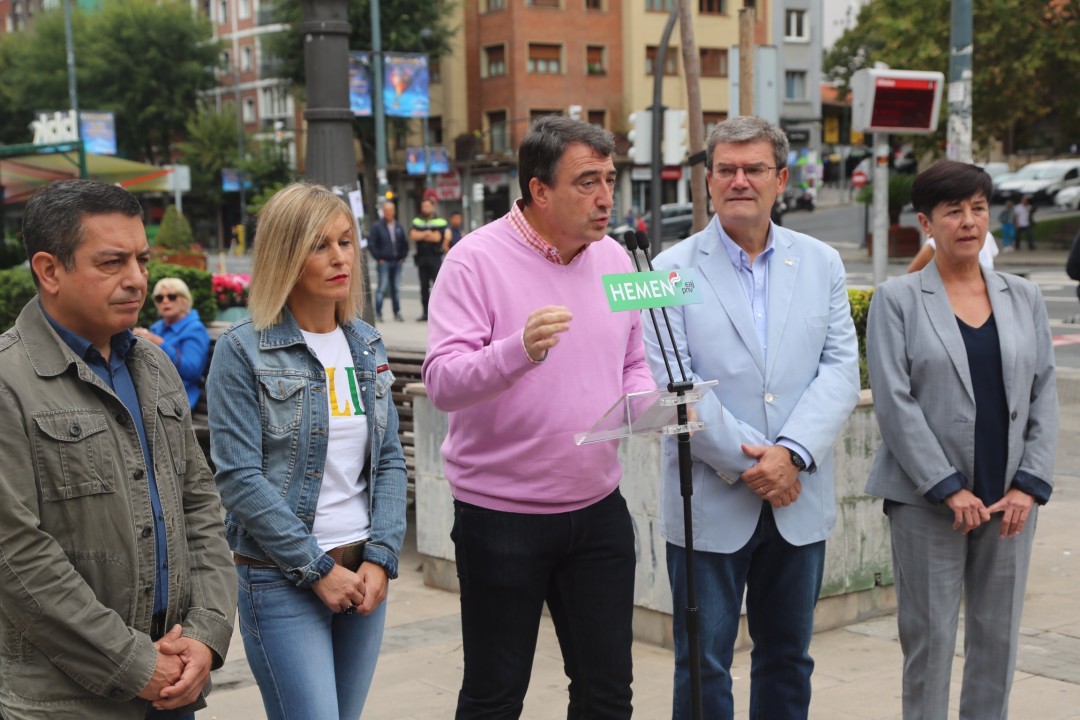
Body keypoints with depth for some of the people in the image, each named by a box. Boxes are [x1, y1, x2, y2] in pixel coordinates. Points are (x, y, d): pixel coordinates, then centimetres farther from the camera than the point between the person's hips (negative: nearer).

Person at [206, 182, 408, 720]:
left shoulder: (366, 344, 9)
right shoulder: (243, 351, -8)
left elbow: (389, 461, 9)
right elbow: (239, 478, -12)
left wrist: (381, 559, -3)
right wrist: (318, 569, -13)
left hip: (363, 574, 5)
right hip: (281, 578, -5)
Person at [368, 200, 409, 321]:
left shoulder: (399, 227, 13)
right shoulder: (377, 226, -1)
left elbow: (405, 243, 20)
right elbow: (372, 244, -3)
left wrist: (403, 257, 9)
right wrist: (378, 258, -7)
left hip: (397, 262, 4)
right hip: (384, 262, -4)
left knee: (396, 288, 8)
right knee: (382, 287, -8)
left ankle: (397, 312, 14)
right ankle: (378, 313, -3)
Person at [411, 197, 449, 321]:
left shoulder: (439, 222, 0)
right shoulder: (417, 222, 13)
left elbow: (437, 237, -12)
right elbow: (413, 235, -3)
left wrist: (421, 236, -3)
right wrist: (427, 233, -10)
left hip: (435, 258, -4)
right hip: (422, 258, 4)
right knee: (424, 286, 7)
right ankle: (426, 312, 12)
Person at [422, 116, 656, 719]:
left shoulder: (615, 260, 7)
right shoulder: (477, 261, -12)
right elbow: (442, 382, -21)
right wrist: (520, 350, -38)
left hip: (599, 507, 5)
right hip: (501, 514, -5)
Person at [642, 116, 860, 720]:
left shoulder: (821, 263, 7)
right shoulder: (675, 269, -3)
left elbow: (841, 369, -1)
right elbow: (670, 385, -11)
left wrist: (793, 453, -15)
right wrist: (747, 461, -15)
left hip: (799, 501, 3)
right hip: (710, 504, -3)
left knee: (789, 658, 15)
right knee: (703, 666, 5)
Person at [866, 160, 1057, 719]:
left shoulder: (1023, 298, 10)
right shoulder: (897, 300, -2)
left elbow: (1044, 395, 8)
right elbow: (894, 401, -8)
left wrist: (1029, 484, -3)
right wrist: (949, 489, -13)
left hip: (1010, 500, 4)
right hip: (928, 499, -3)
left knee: (998, 637, 9)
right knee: (929, 637, 2)